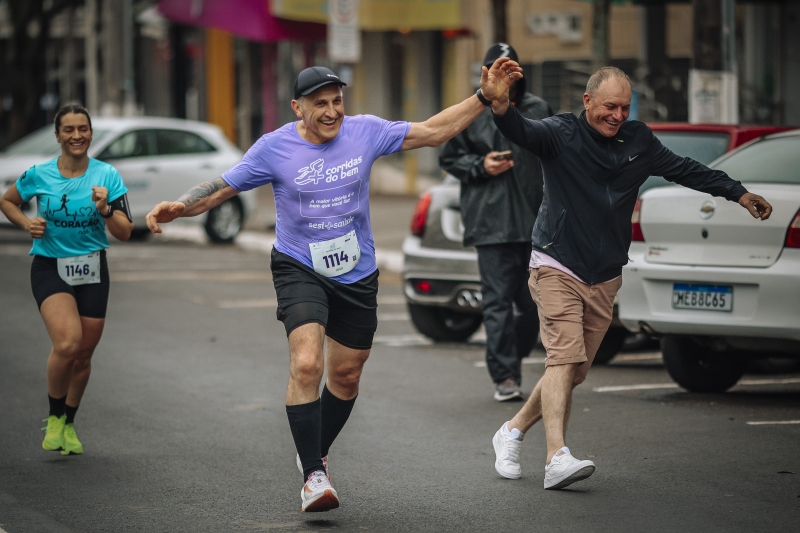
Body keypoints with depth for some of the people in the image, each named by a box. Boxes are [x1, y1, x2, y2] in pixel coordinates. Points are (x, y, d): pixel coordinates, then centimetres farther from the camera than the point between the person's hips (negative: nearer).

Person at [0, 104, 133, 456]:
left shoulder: (107, 176, -3)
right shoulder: (39, 175, -3)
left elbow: (124, 233, -4)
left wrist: (105, 210, -22)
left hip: (92, 271, 2)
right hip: (50, 269, -2)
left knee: (83, 354, 8)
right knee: (67, 342, -24)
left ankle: (69, 424, 31)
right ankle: (54, 418, -2)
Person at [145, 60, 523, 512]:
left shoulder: (366, 131, -5)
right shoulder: (274, 148, -11)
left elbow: (433, 132, 3)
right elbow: (221, 189, -5)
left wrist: (486, 97, -2)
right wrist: (179, 208, -22)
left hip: (357, 274, 4)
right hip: (299, 268, -4)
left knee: (346, 375, 13)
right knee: (306, 365, -23)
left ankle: (316, 454, 37)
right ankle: (313, 475, -18)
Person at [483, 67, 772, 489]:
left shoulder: (638, 141, 7)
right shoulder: (561, 134, -7)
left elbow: (683, 170, 20)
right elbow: (521, 133, -27)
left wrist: (739, 193, 21)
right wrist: (501, 107, -50)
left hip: (604, 277, 5)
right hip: (557, 267, -5)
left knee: (575, 371, 6)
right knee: (565, 356, -20)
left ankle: (513, 431, 26)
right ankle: (557, 458, -29)